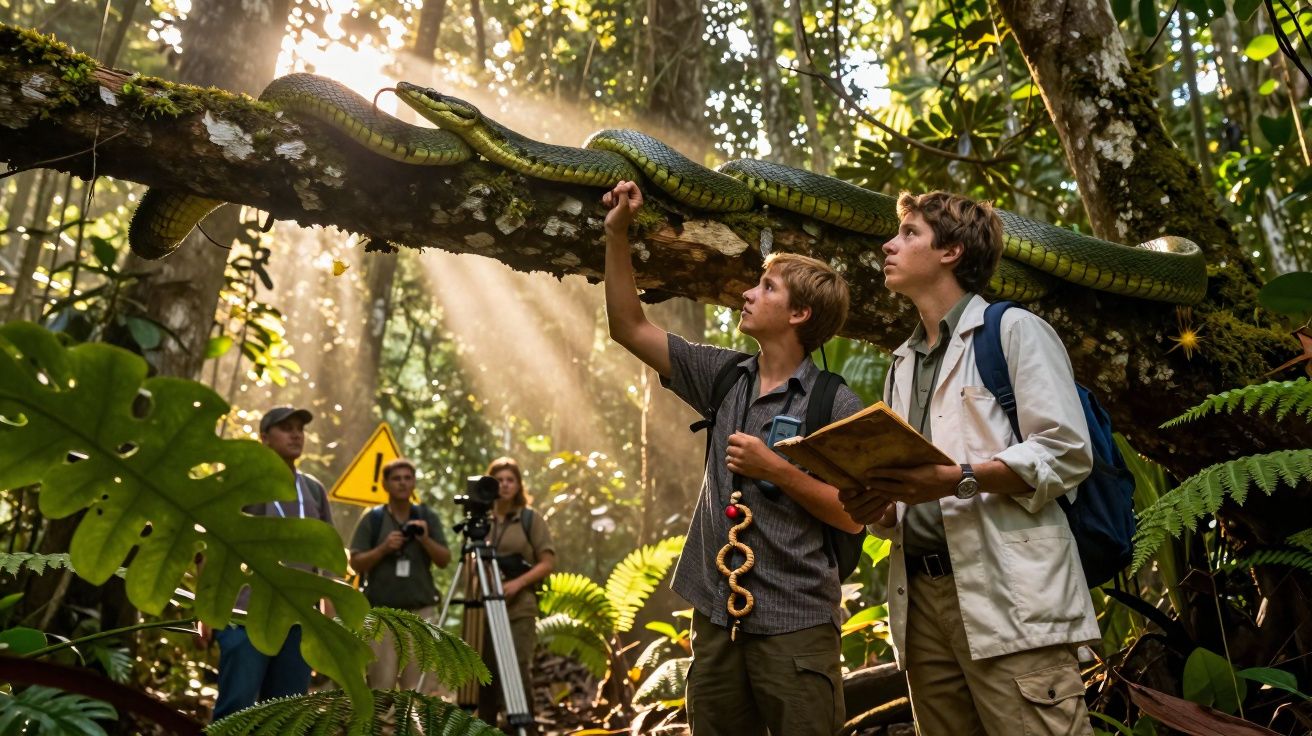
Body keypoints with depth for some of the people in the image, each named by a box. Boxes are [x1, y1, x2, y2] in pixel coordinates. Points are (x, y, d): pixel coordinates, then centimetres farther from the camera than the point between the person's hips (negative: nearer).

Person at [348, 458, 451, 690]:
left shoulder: (427, 517, 8)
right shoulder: (372, 518, 4)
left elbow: (444, 560, 4)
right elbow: (356, 563, 1)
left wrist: (425, 539, -13)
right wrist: (383, 549, -15)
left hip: (420, 610, 1)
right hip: (381, 611, -1)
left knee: (416, 685, 0)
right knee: (382, 684, -2)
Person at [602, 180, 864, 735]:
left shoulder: (836, 405, -6)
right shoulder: (724, 377, 7)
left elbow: (853, 516, -7)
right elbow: (629, 328, 9)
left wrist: (776, 470, -17)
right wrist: (617, 233, 4)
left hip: (795, 627, -5)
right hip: (716, 617, 5)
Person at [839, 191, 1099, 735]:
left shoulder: (1012, 329, 2)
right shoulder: (903, 363, 23)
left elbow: (1067, 453, -9)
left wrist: (957, 481, -20)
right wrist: (876, 508, 1)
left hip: (1007, 593, -6)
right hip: (920, 593, 7)